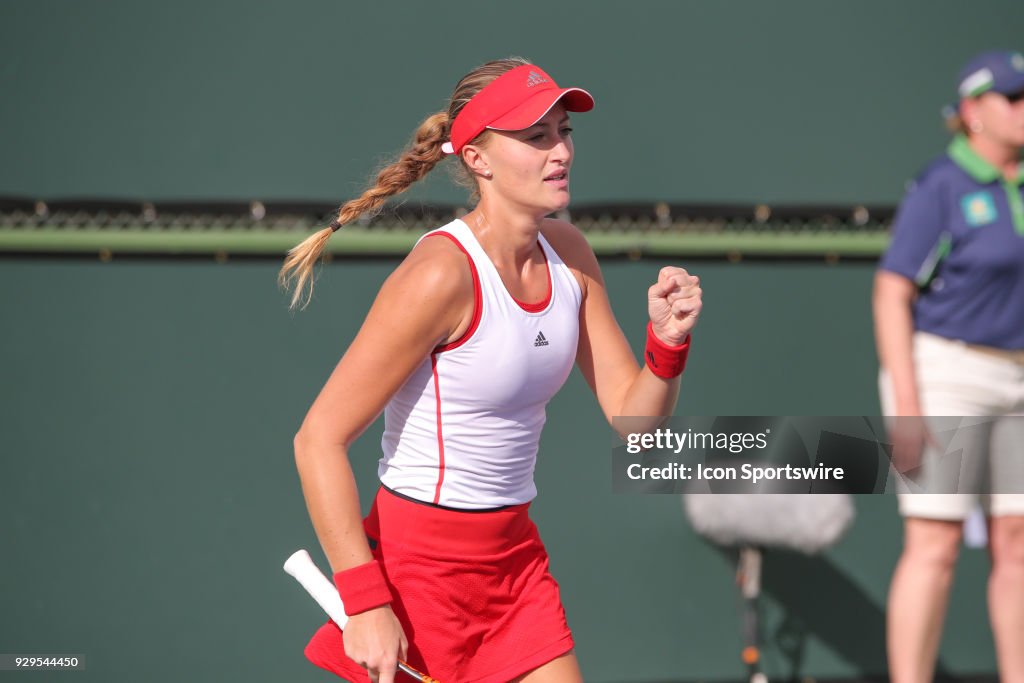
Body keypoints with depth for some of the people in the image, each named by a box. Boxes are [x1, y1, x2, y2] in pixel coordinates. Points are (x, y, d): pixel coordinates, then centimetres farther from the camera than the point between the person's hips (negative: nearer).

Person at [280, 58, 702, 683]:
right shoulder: (442, 274, -20)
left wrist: (668, 342, -14)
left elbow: (633, 415, 7)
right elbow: (319, 440, -21)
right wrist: (365, 601, -25)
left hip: (514, 553, 7)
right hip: (419, 557, -7)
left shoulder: (567, 253, 2)